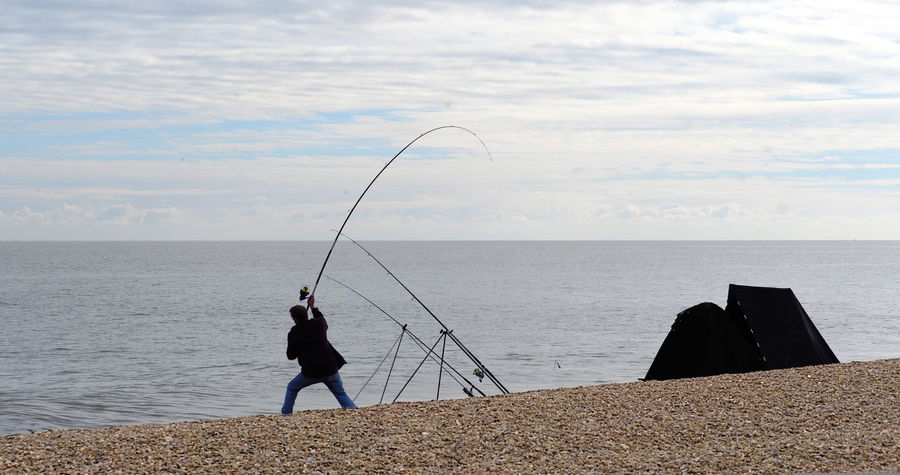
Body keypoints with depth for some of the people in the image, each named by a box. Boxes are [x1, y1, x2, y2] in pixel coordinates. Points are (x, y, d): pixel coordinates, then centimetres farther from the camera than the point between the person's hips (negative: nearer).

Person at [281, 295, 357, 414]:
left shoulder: (294, 333, -5)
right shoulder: (319, 323, 1)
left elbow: (291, 356, 3)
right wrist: (313, 307, 38)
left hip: (310, 372, -2)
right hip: (330, 369, 2)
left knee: (292, 388, 22)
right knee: (342, 395, 11)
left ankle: (286, 414, 19)